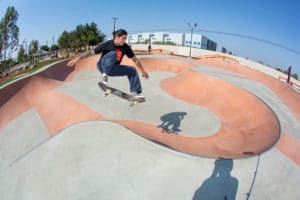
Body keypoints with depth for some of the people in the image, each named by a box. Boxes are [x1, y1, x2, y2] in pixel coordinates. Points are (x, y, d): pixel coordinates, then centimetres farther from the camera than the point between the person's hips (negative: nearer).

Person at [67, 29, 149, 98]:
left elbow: (135, 59, -3)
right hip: (103, 66, -4)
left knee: (132, 70, -8)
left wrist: (143, 71, 0)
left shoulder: (125, 47, -9)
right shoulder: (107, 44, -19)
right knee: (113, 53, -31)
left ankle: (135, 92, -6)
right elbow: (91, 52, -16)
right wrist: (77, 59, -18)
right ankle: (105, 74, -31)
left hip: (113, 69, 5)